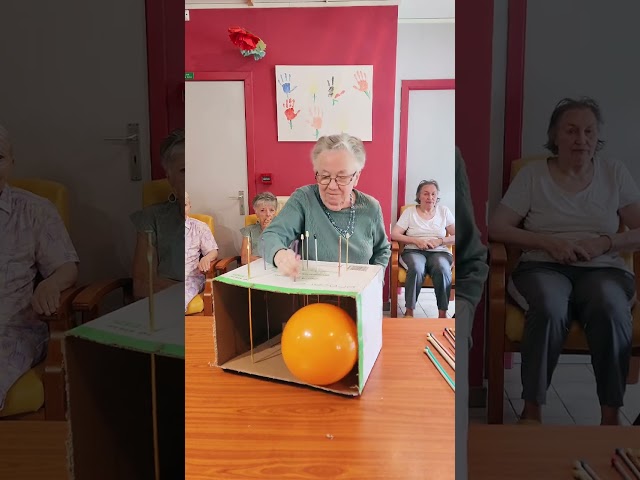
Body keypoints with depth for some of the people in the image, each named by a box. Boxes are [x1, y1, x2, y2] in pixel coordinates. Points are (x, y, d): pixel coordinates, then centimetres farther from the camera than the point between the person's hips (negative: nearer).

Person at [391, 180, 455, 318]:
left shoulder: (444, 211, 12)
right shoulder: (409, 211, 7)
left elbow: (456, 236, 6)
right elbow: (394, 234, -1)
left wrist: (440, 241, -12)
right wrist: (416, 240, -13)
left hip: (439, 252, 1)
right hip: (414, 251, -1)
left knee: (442, 269, -35)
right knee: (416, 269, -37)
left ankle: (442, 313, -27)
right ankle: (409, 311, -26)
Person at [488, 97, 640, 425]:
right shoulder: (532, 174, 7)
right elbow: (496, 228, 0)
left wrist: (604, 243, -12)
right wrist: (548, 242, -13)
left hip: (603, 269, 2)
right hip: (544, 266, -1)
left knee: (610, 309, -34)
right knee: (549, 309, -36)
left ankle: (611, 414, -20)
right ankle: (532, 409, -22)